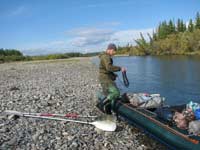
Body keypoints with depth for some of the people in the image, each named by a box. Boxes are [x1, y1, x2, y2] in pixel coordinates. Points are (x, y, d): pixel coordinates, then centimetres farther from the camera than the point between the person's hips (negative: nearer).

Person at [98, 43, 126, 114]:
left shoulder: (106, 56, 20)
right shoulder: (106, 57, -13)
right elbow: (109, 67, -30)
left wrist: (113, 74, 18)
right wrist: (120, 68, -25)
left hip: (107, 78, 11)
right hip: (105, 79, -11)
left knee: (108, 96, 15)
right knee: (116, 93, -19)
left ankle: (107, 111, 24)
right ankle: (104, 103, -7)